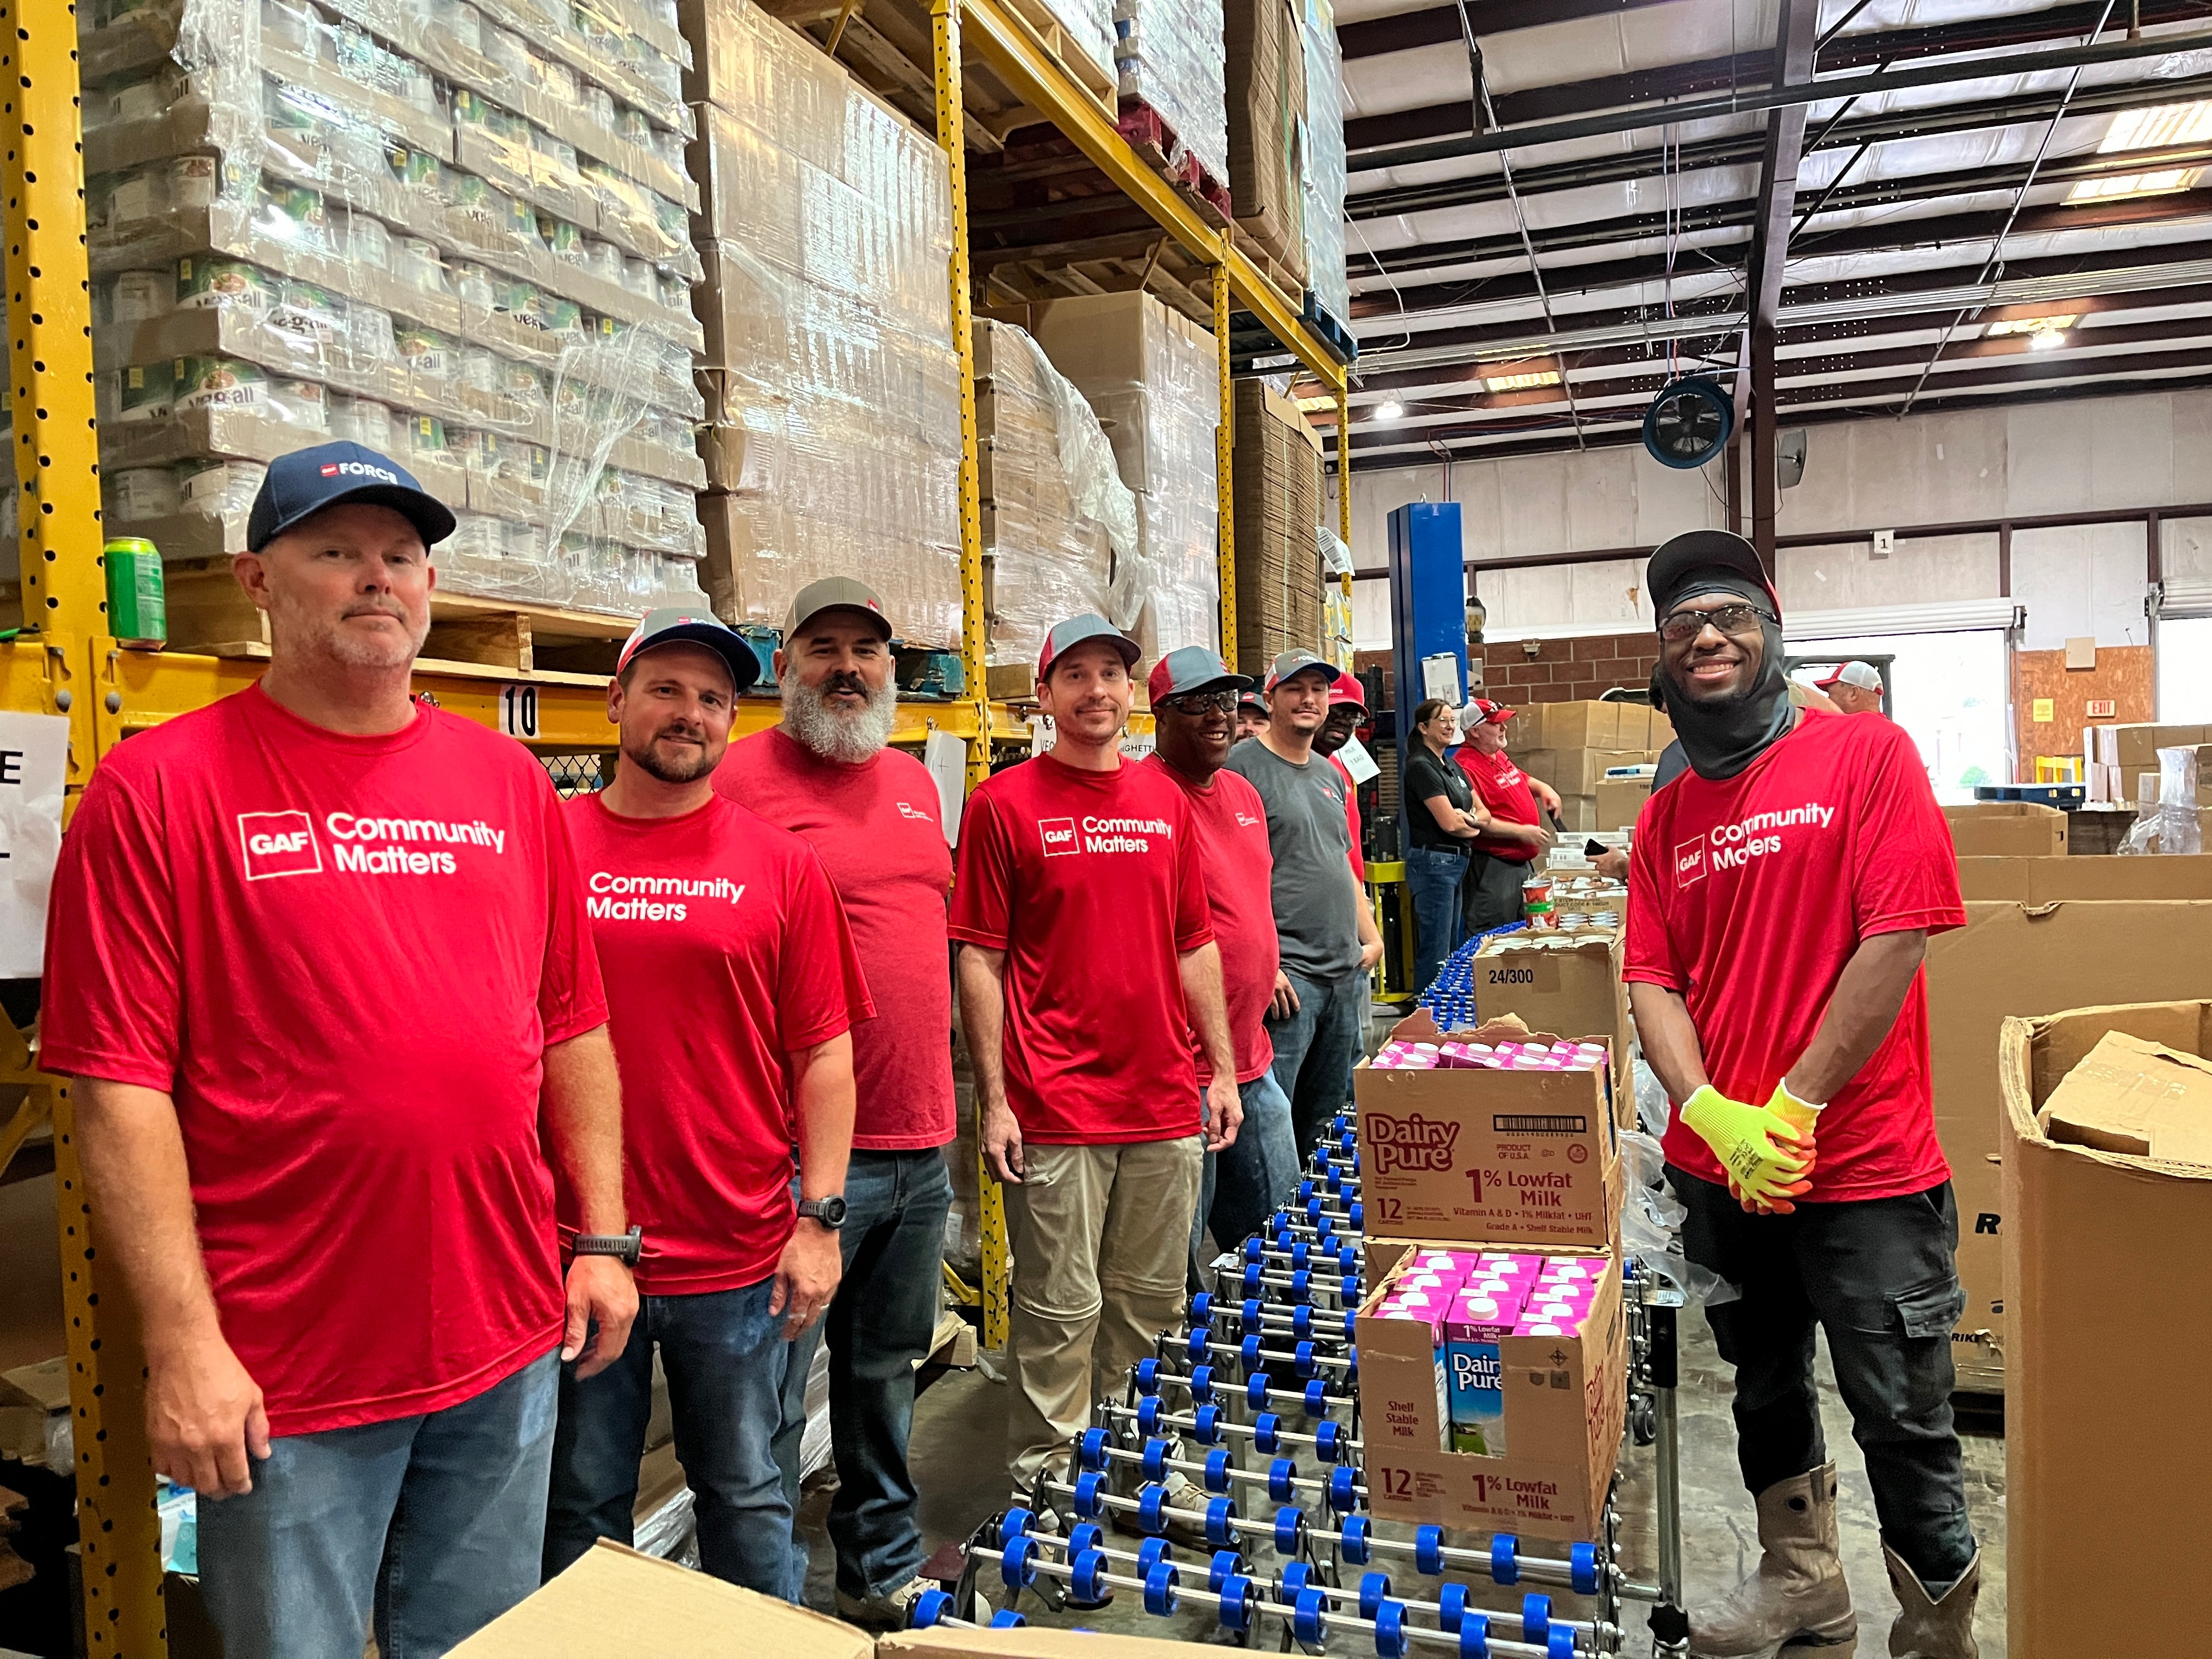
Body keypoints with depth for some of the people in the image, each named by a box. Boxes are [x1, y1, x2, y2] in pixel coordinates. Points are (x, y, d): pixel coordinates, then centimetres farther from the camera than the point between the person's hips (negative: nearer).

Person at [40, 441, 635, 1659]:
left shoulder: (509, 781, 5)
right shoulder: (159, 790, -8)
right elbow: (118, 1087, -11)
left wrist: (603, 1238, 7)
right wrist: (181, 1341, -13)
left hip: (509, 1347, 4)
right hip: (281, 1376, -4)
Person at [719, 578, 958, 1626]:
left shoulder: (914, 782, 12)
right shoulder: (742, 777, -9)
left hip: (920, 1144, 7)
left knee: (886, 1373, 20)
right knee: (771, 1390, 6)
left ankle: (883, 1573, 38)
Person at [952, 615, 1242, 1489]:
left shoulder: (1165, 800, 9)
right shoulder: (1004, 803, -5)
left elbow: (1195, 946, 14)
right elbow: (979, 961, -6)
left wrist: (1222, 1070, 11)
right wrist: (994, 1099, -10)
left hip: (1167, 1102, 5)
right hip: (1056, 1112, -5)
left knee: (1151, 1302, 17)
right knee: (1060, 1311, 5)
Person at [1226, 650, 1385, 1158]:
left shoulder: (1330, 775, 18)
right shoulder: (1243, 768, -8)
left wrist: (1370, 938, 14)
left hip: (1345, 974, 8)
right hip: (1285, 979, -8)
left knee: (1326, 1118, 16)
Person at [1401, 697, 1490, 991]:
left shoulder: (1452, 766, 16)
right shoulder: (1421, 766, -12)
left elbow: (1485, 815, 14)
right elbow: (1449, 823, -18)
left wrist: (1469, 818, -8)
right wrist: (1475, 827, 2)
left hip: (1456, 862, 10)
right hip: (1433, 861, -10)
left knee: (1452, 948, 14)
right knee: (1435, 951, -8)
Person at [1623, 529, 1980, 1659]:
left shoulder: (1866, 757, -7)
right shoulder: (1666, 816, 7)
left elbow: (1898, 938, -15)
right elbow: (1653, 983, 2)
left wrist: (1792, 1109, -15)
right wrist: (1710, 1113, -15)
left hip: (1863, 1166, -5)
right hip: (1717, 1171, 5)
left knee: (1902, 1416, 5)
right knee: (1766, 1389, 21)